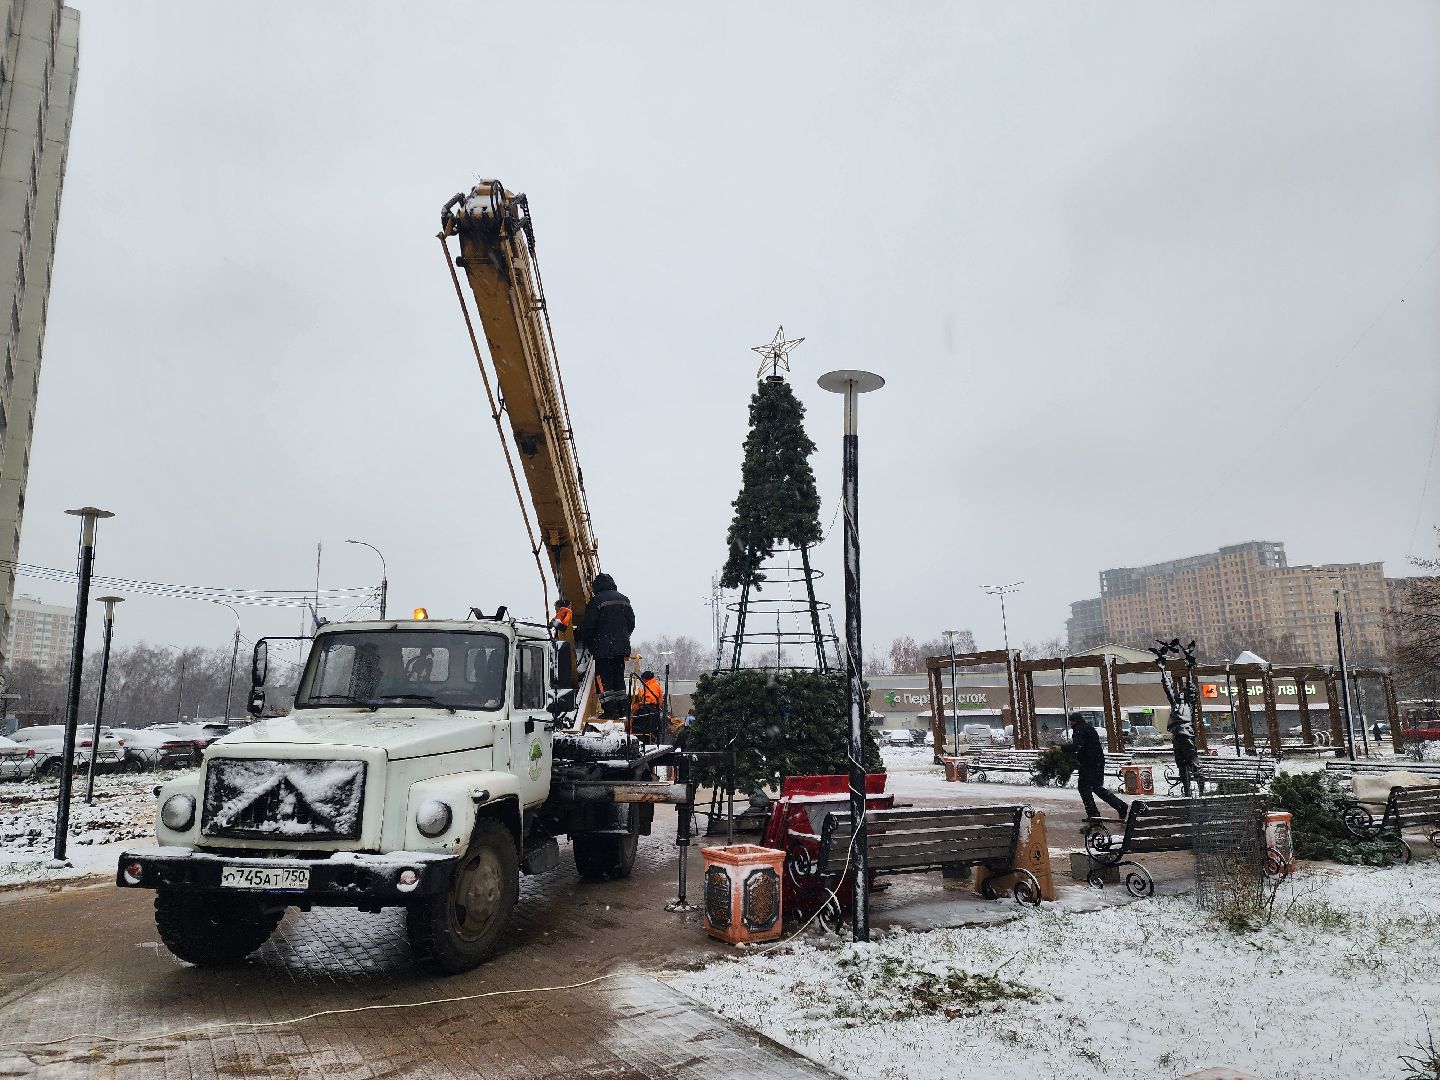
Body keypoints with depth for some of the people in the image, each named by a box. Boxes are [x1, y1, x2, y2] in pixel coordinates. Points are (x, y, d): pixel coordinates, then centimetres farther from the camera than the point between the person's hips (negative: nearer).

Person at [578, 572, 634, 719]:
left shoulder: (597, 600, -9)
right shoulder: (624, 599, 12)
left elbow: (588, 625, -10)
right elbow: (631, 623, 16)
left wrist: (586, 643, 5)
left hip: (603, 648, -6)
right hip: (622, 647, 6)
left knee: (604, 678, -3)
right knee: (619, 677, 14)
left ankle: (610, 711, -8)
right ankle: (621, 709, 14)